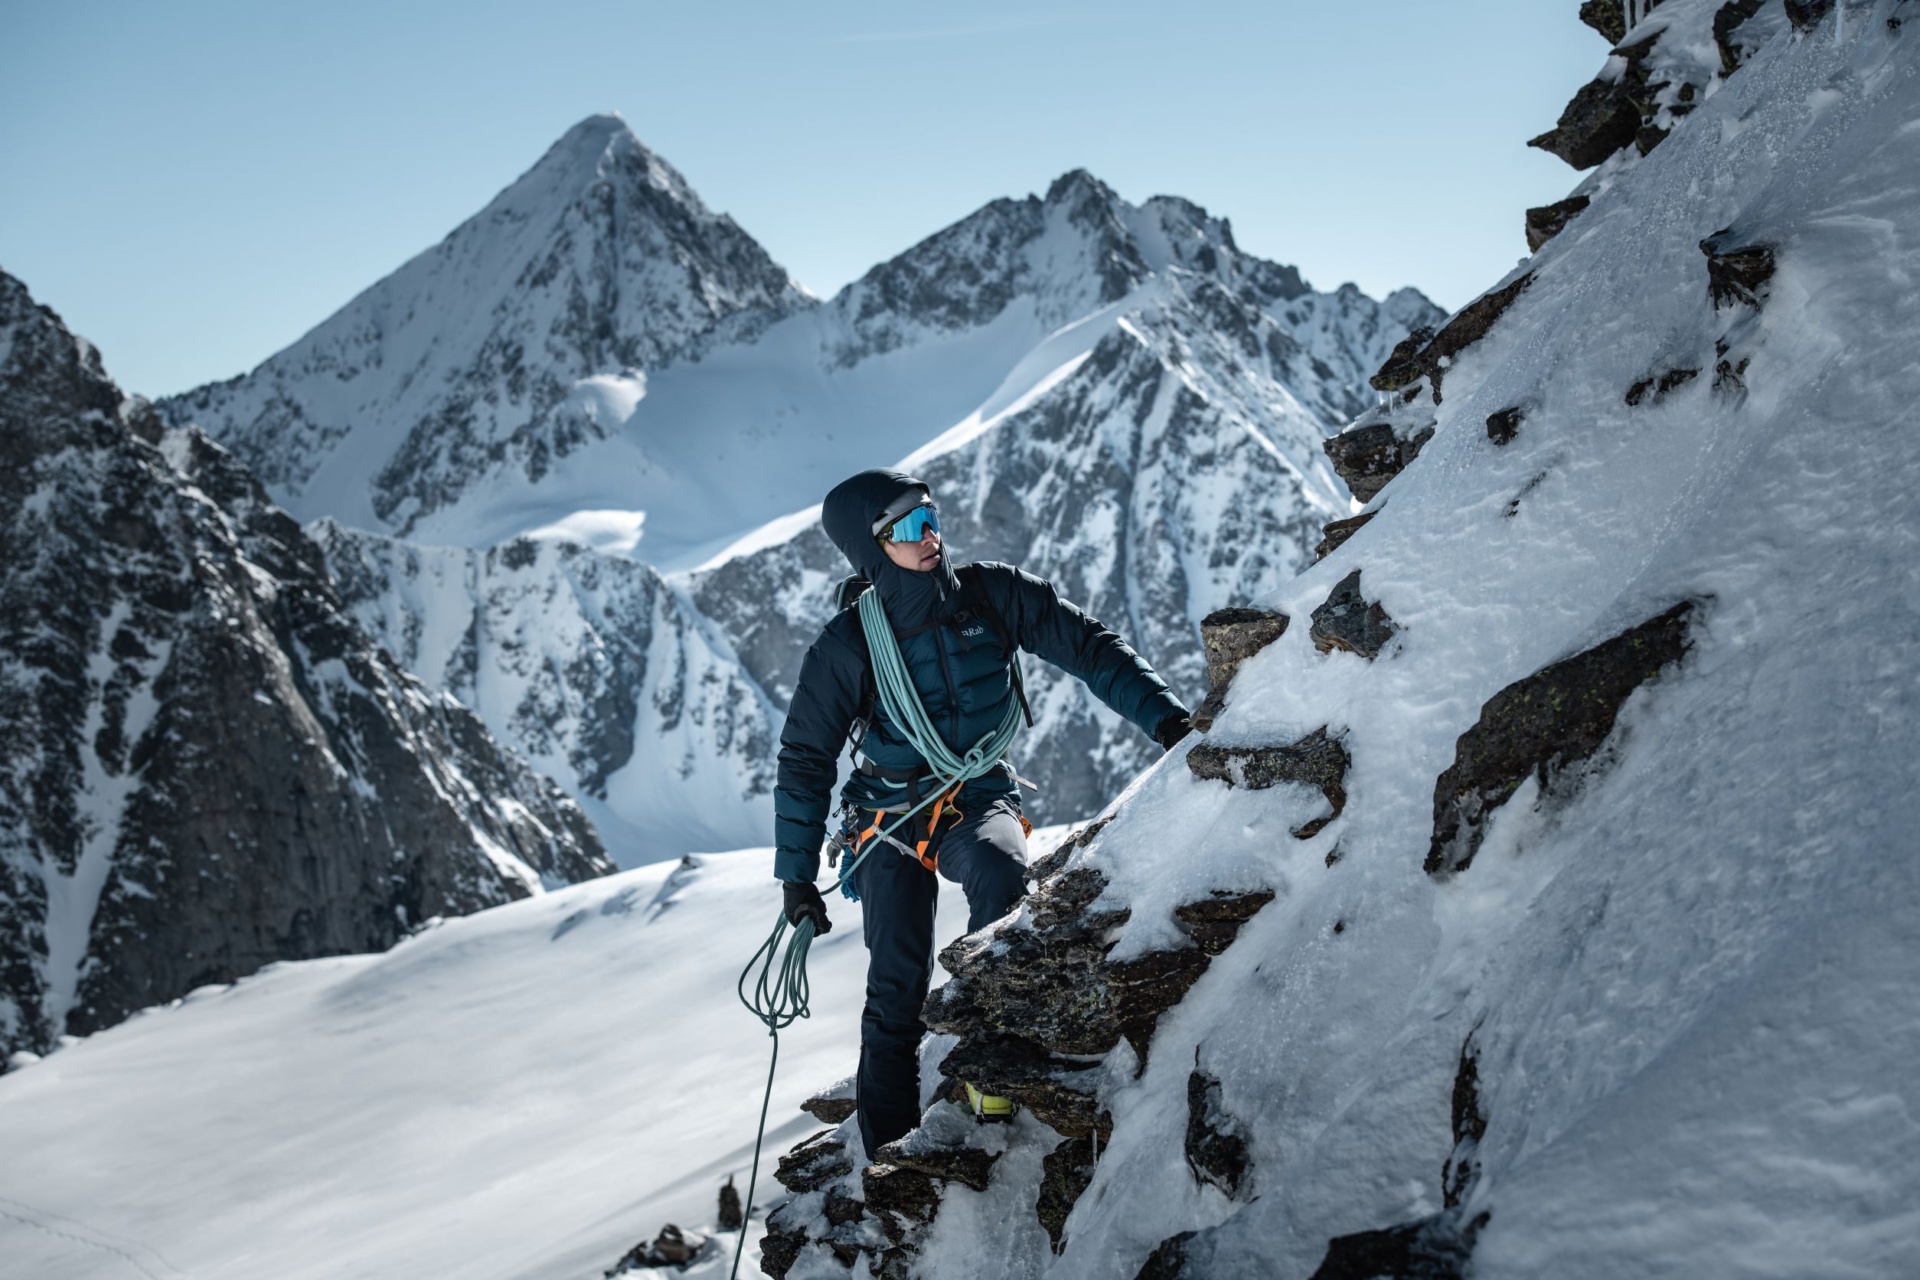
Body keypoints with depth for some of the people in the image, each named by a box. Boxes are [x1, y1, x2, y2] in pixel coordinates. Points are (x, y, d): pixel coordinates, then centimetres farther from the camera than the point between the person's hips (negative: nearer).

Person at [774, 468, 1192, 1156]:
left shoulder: (993, 596, -9)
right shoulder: (847, 646, -11)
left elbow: (1090, 648, -3)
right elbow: (805, 761, -2)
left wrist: (1165, 716, -15)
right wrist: (797, 876, -1)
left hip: (979, 800, 1)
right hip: (890, 814, 0)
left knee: (1002, 872, -34)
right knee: (897, 987, -7)